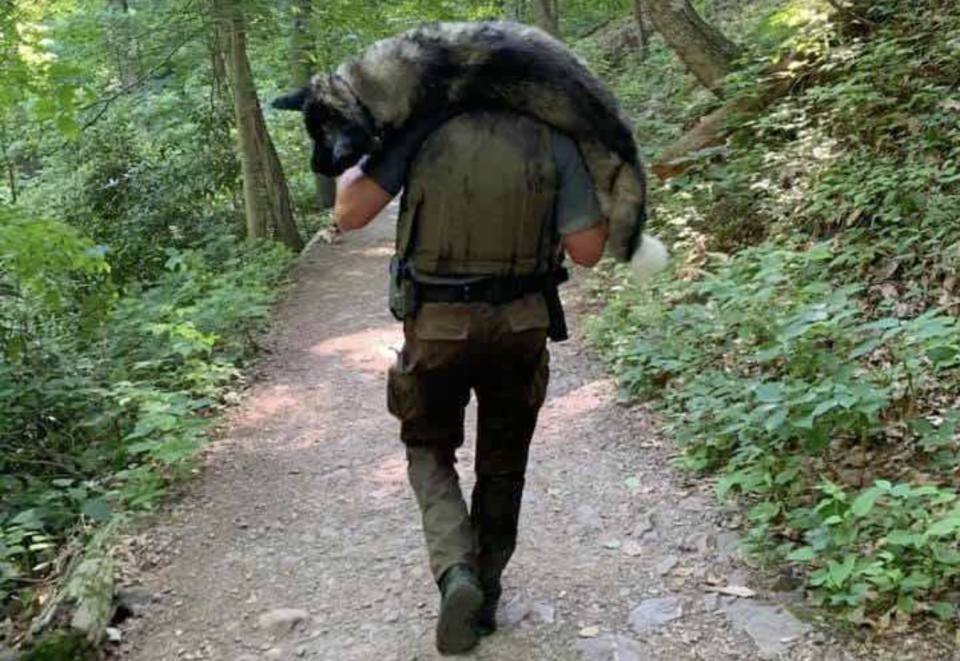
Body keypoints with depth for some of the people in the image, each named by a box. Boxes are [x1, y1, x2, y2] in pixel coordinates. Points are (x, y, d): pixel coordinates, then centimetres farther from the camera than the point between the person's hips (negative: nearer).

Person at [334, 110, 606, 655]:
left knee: (430, 450, 20)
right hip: (521, 324, 1)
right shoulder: (555, 139, -7)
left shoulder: (423, 125, -11)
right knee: (502, 464, 19)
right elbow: (587, 249, -7)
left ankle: (456, 572, 0)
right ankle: (484, 600, 29)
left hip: (438, 323, -1)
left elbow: (350, 213, -12)